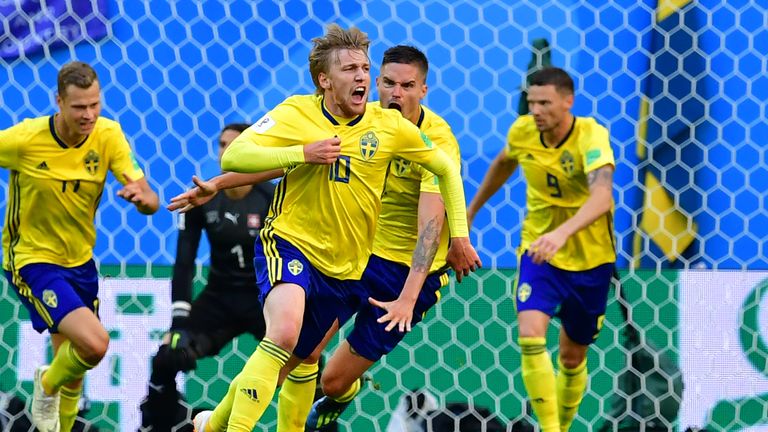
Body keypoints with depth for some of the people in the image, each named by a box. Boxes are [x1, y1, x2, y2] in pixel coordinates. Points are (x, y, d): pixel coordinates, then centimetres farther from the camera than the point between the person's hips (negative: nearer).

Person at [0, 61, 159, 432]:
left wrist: (141, 195, -36)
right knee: (94, 344, -23)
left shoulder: (108, 135, -10)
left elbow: (151, 204, -13)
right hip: (33, 259, -5)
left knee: (73, 369, 15)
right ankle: (48, 384, 9)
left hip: (80, 262, 5)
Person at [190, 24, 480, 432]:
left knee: (293, 360, 10)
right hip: (288, 242, -3)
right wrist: (302, 152, -25)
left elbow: (446, 169, 8)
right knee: (283, 334, -31)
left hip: (345, 267, 4)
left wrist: (459, 235, 6)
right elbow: (232, 157, -16)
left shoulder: (389, 125, -4)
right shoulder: (296, 113, -8)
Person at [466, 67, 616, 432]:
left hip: (590, 257, -2)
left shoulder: (591, 135, -24)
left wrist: (563, 232, -58)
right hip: (538, 252, 2)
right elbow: (503, 162, 17)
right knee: (531, 337, -23)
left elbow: (602, 196, -41)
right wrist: (471, 210, 26)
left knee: (572, 357, 11)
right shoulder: (521, 132, -9)